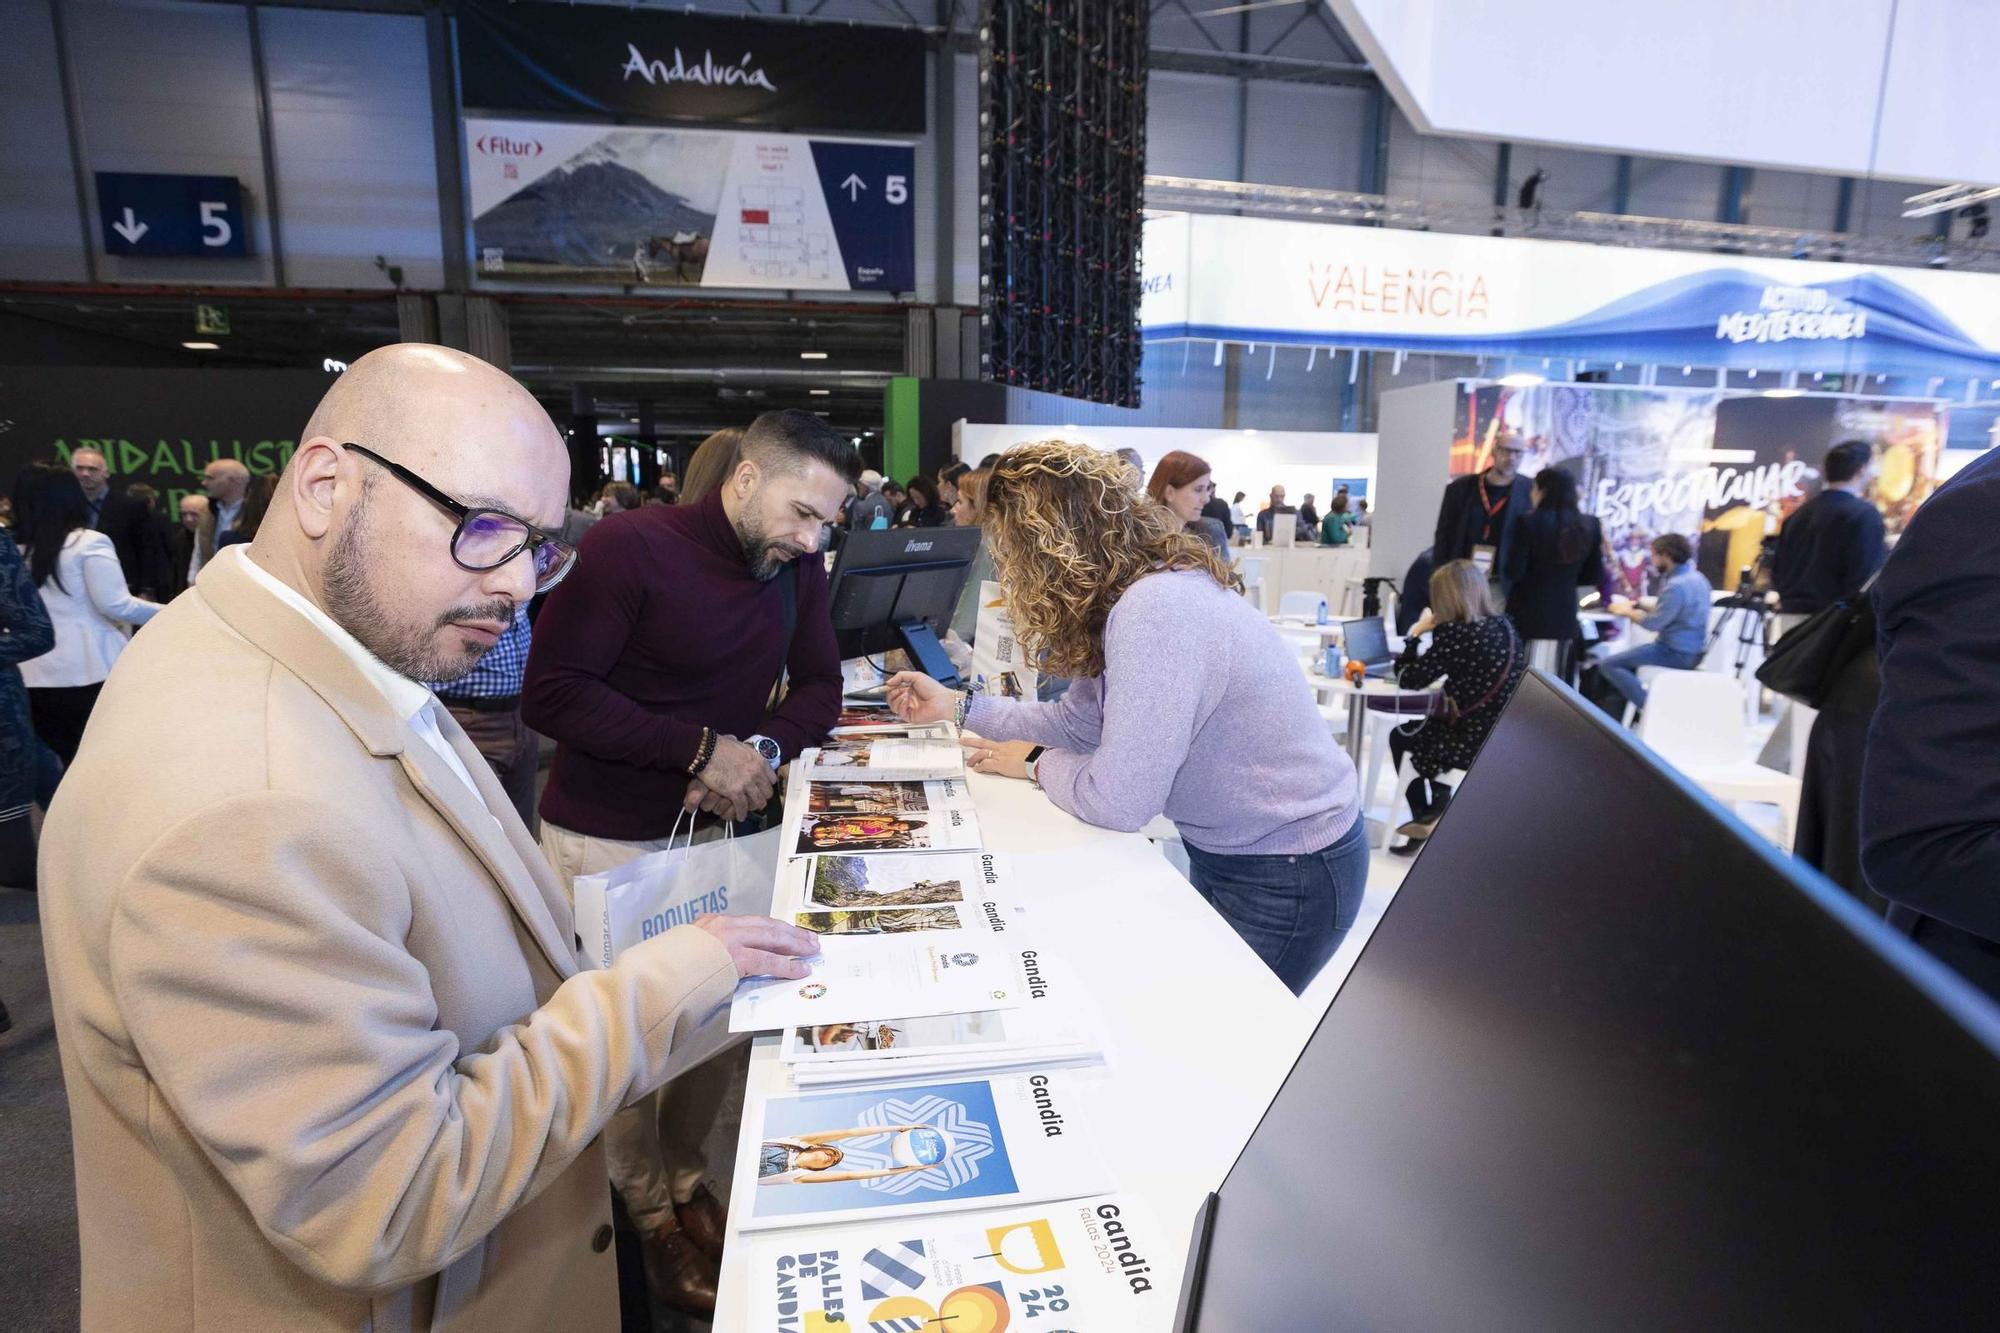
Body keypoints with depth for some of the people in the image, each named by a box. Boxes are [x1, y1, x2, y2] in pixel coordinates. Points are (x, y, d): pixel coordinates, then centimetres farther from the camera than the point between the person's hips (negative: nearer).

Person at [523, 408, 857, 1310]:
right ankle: (649, 1214, 34)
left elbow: (818, 688, 4)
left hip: (716, 829, 5)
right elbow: (549, 695, -21)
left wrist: (767, 748, -17)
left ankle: (684, 1178, 36)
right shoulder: (629, 547, -20)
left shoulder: (795, 568, -1)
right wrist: (700, 749, -25)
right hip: (607, 841, -5)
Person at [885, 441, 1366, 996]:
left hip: (1288, 873, -9)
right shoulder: (1132, 595, -1)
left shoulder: (1156, 611, -32)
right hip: (1223, 849, 9)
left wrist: (1036, 762, -9)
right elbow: (1079, 721, 9)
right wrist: (956, 705, 10)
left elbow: (1116, 801, -29)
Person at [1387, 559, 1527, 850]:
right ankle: (1438, 806, 30)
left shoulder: (1454, 633, -19)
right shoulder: (1503, 625, 5)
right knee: (1426, 726, 29)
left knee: (1401, 737, 18)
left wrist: (1415, 634, -1)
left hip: (1480, 742, -8)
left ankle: (1425, 817, 29)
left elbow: (1408, 679, -12)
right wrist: (1432, 633, 11)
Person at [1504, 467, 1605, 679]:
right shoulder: (1589, 526, 5)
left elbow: (1514, 572, -11)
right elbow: (1594, 576, 11)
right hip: (1565, 614, 5)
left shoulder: (1532, 523, -11)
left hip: (1528, 613, -5)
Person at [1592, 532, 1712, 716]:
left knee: (1607, 664, -15)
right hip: (1690, 650, 11)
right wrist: (1638, 605, 10)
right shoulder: (1695, 576, 11)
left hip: (1677, 653, -11)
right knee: (1625, 656, 30)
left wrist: (1627, 612, -6)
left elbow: (1653, 623, -22)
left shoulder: (1677, 585, -22)